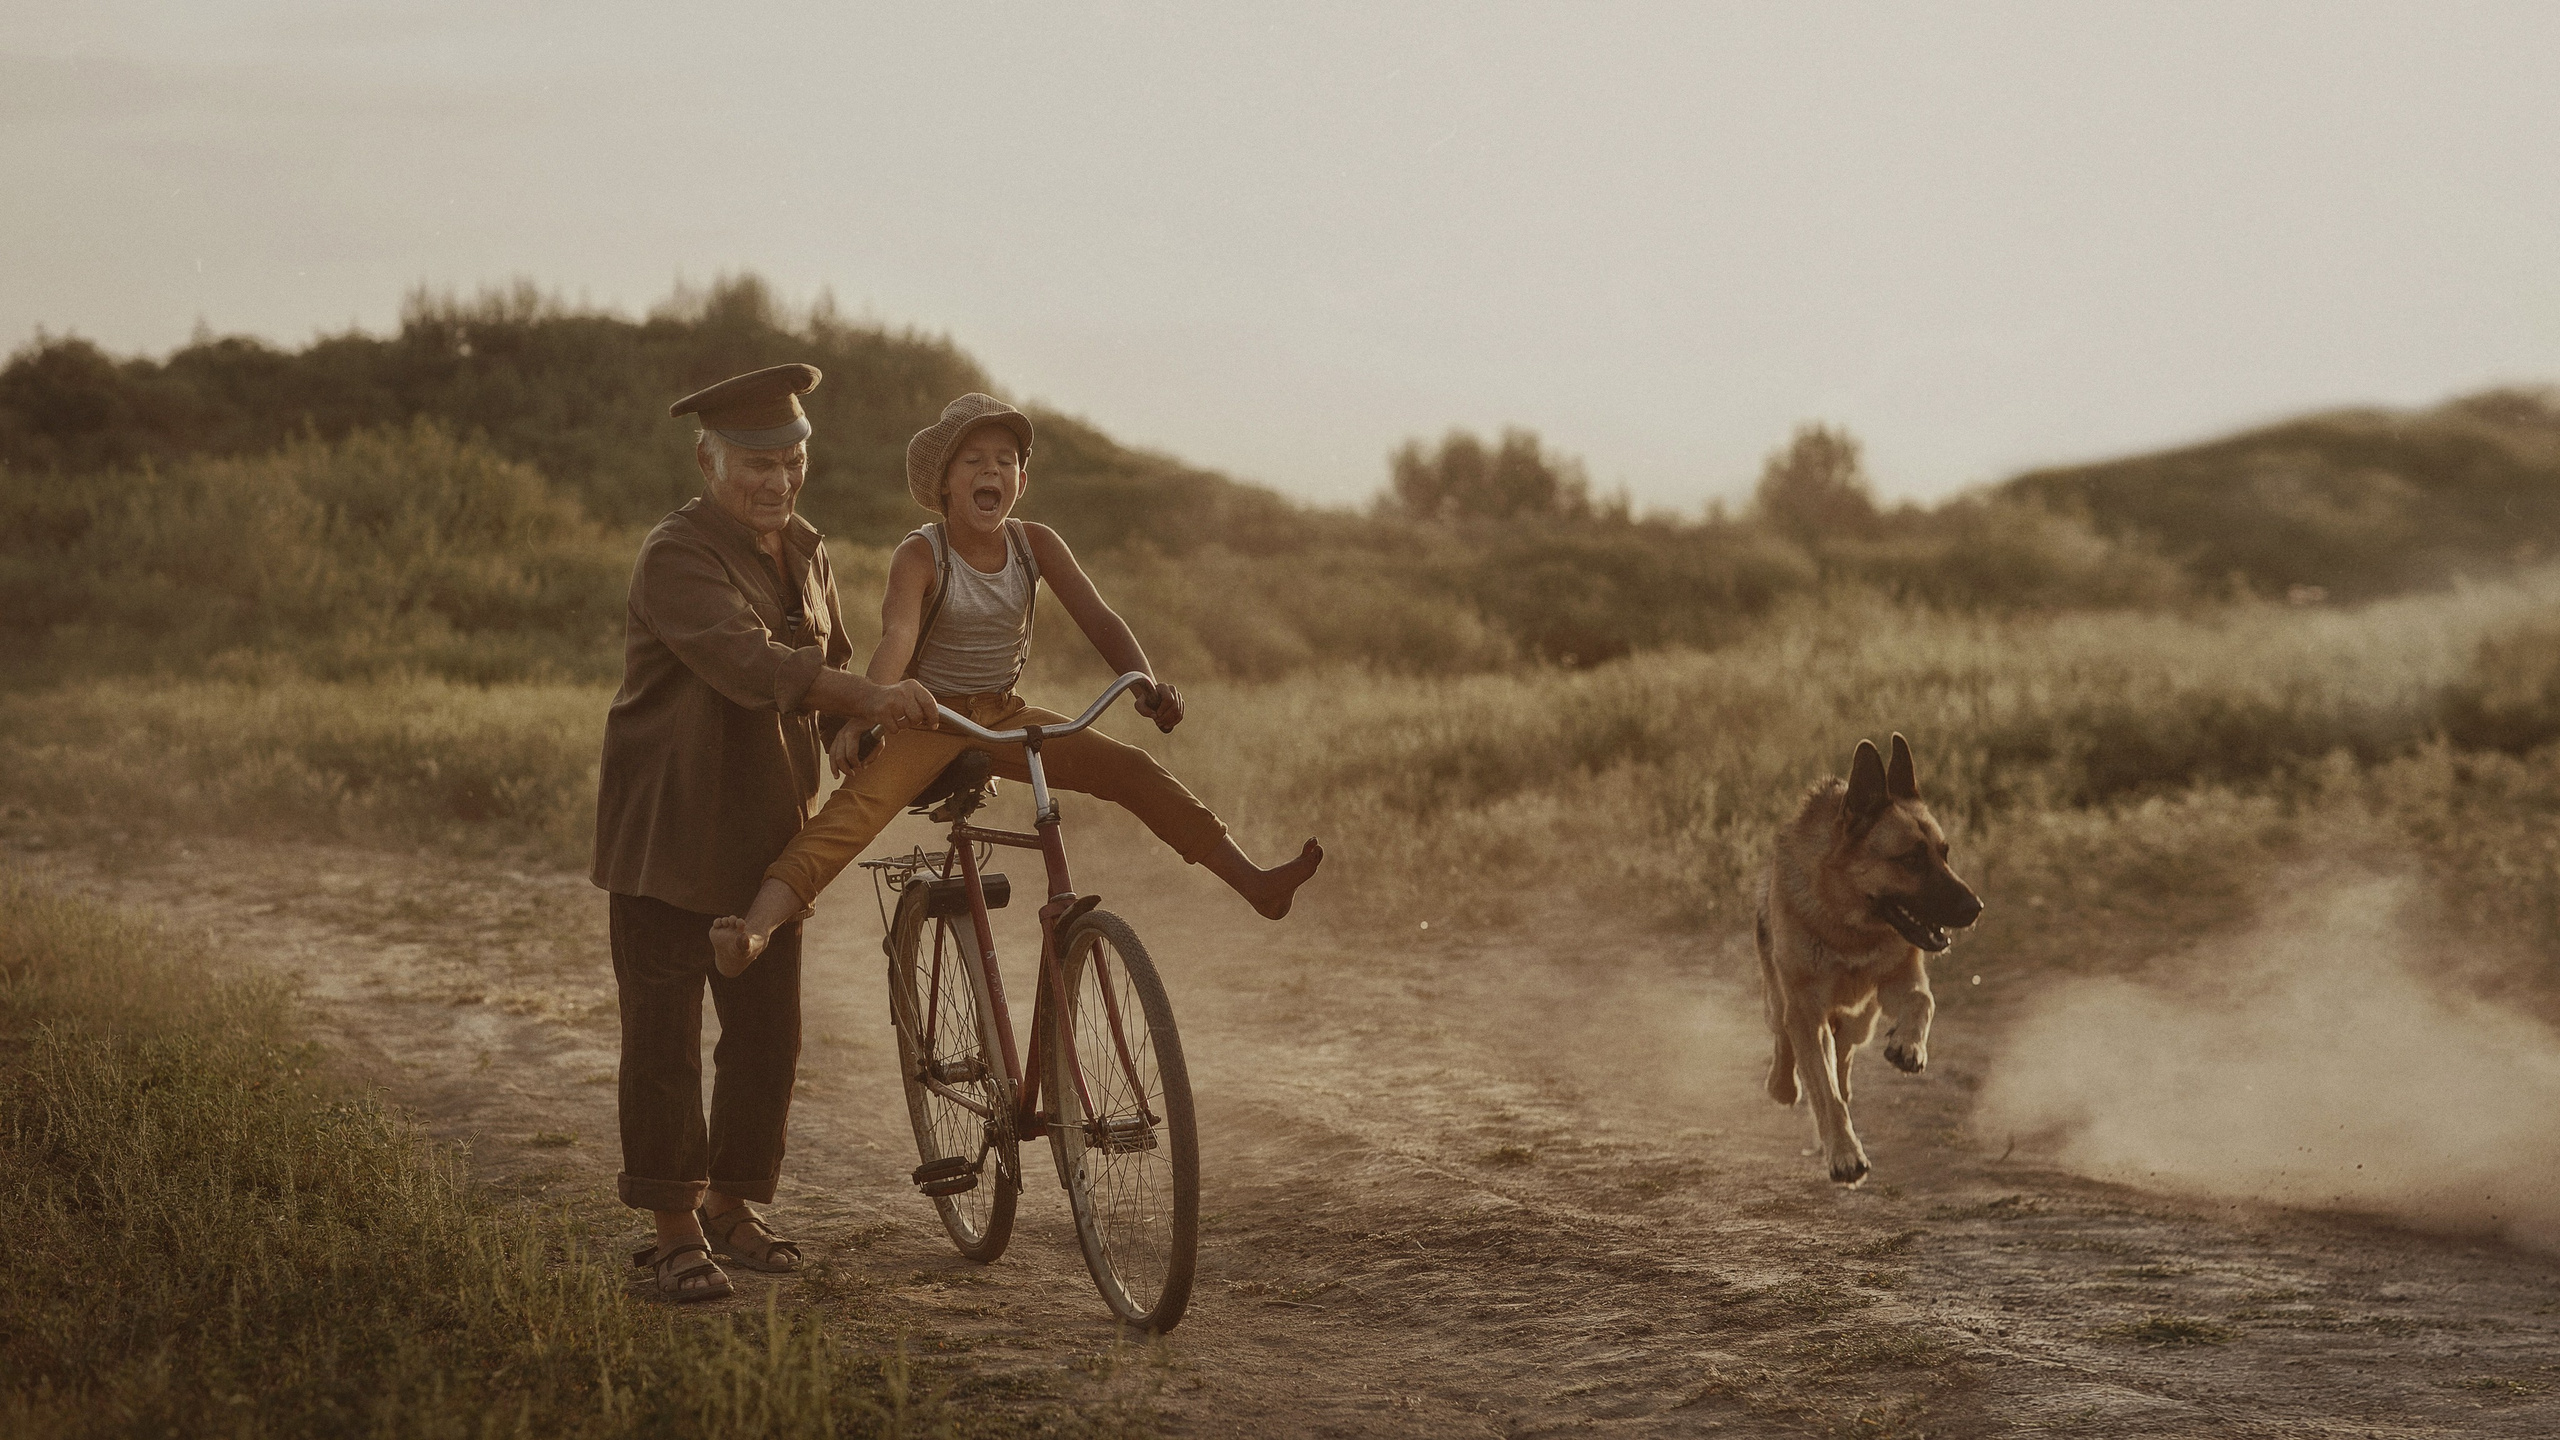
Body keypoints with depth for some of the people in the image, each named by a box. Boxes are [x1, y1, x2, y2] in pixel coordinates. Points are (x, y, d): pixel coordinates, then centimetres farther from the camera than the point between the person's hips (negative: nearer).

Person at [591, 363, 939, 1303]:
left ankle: (730, 1206, 23)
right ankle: (674, 1228, 6)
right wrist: (872, 696, -45)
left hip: (767, 832, 7)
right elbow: (745, 661, -32)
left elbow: (828, 672, 22)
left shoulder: (804, 556, 11)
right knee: (663, 1035, -2)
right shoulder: (676, 558, -16)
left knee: (767, 1031, 8)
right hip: (669, 830, -7)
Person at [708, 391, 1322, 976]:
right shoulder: (920, 554, -15)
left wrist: (1146, 682, -29)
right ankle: (757, 927, -52)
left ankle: (1255, 883, -9)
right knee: (860, 800, -32)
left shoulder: (1035, 544, -2)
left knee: (1131, 768, -11)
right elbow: (898, 636, -31)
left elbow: (1096, 616, -10)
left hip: (1002, 716, 5)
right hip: (927, 720, -5)